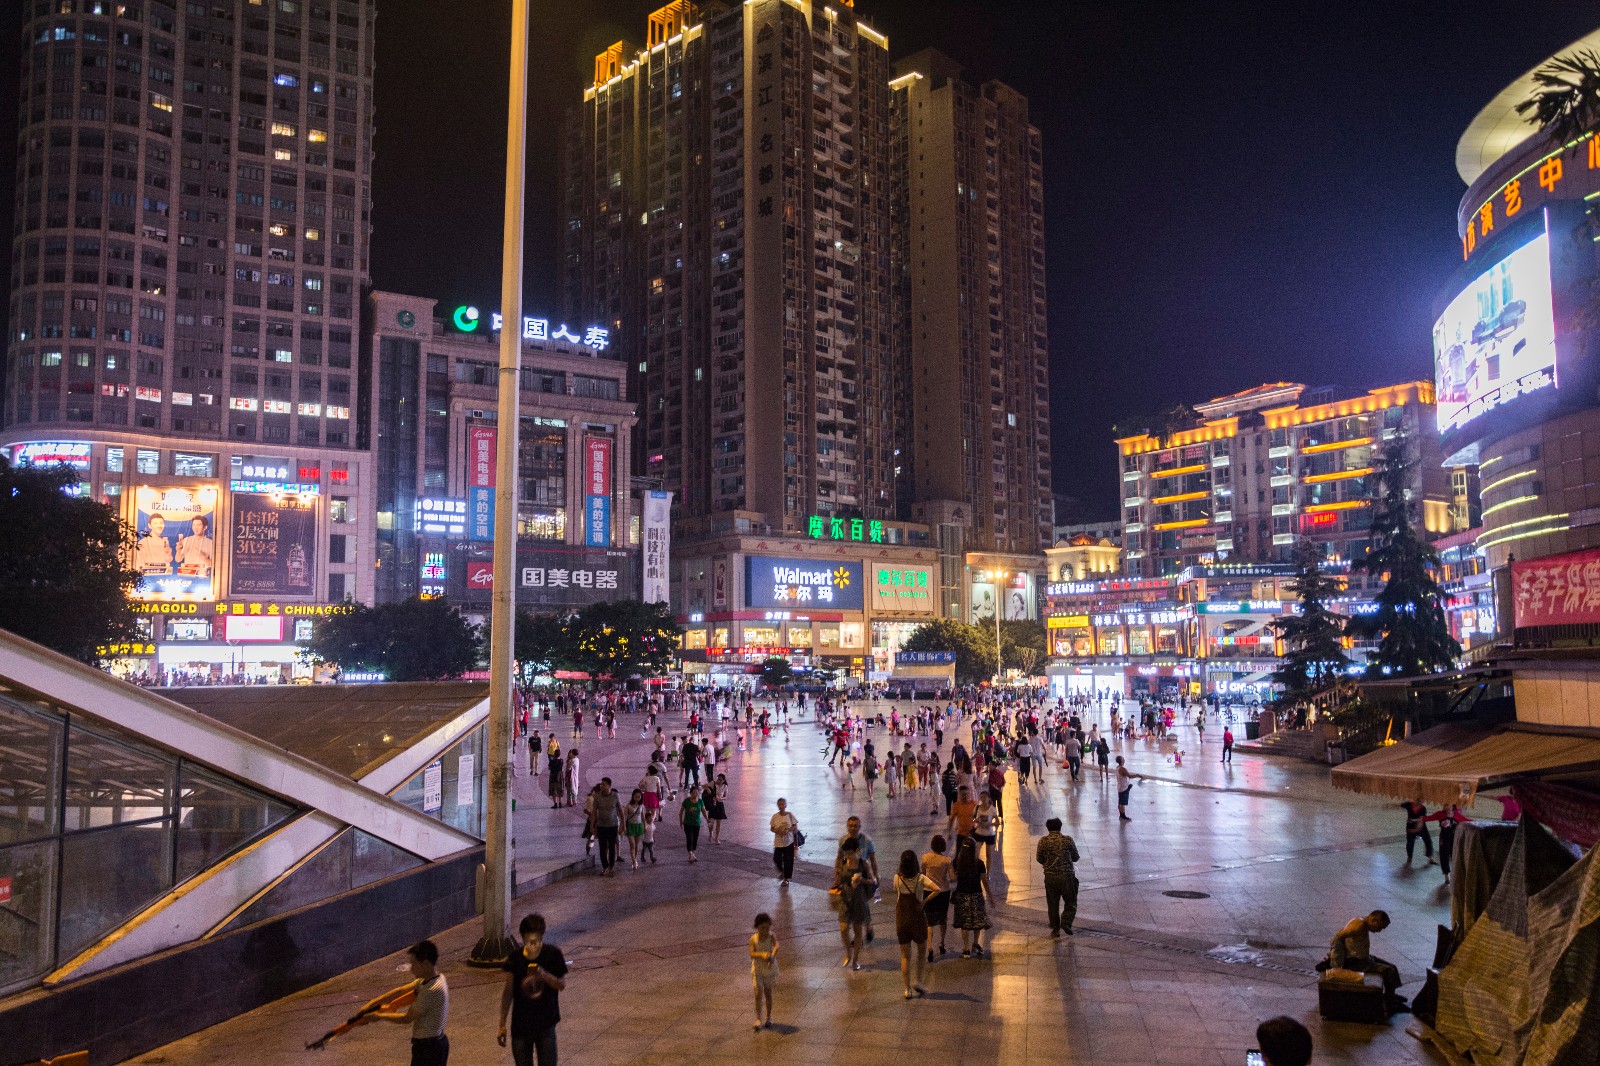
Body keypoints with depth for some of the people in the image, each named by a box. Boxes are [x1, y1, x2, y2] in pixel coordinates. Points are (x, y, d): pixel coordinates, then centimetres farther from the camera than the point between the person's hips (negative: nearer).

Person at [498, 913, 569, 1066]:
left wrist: (544, 975, -26)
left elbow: (562, 985, -5)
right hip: (520, 1025, 1)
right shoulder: (515, 959, -10)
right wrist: (502, 1025, 4)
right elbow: (508, 991, 1)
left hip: (546, 1024, -1)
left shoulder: (553, 955, -13)